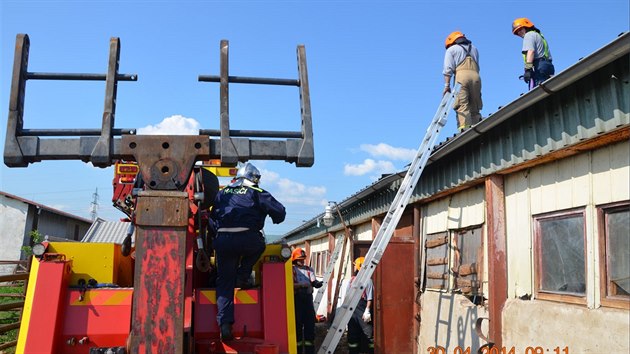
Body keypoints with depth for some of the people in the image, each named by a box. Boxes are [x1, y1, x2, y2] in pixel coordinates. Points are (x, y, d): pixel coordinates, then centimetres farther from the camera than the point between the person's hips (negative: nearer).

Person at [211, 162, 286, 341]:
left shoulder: (222, 193, 23)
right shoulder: (256, 193, 9)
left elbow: (213, 215, 28)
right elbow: (279, 211, 8)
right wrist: (276, 220, 31)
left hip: (223, 240, 3)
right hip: (247, 238, -3)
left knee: (224, 281, 8)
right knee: (259, 245, 31)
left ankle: (225, 323, -1)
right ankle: (242, 277, 16)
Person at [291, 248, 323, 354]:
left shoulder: (309, 269, 12)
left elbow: (313, 281, -2)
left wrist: (317, 283, -24)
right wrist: (301, 285, -26)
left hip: (308, 297, 4)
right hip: (296, 298, -4)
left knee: (310, 322, 5)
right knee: (297, 323, 2)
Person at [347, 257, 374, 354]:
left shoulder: (367, 280, -9)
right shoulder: (352, 279, 10)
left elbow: (369, 298, -12)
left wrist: (367, 311, -16)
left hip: (363, 310, -6)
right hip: (352, 310, 6)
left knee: (368, 333, -3)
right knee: (352, 333, 12)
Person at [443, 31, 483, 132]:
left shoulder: (451, 49, 15)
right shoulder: (474, 48, 31)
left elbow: (448, 68, 2)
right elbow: (477, 66, 21)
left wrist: (447, 85, -3)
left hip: (461, 75, -4)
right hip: (475, 76, 4)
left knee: (462, 106, -12)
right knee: (475, 108, 6)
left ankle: (465, 130, -26)